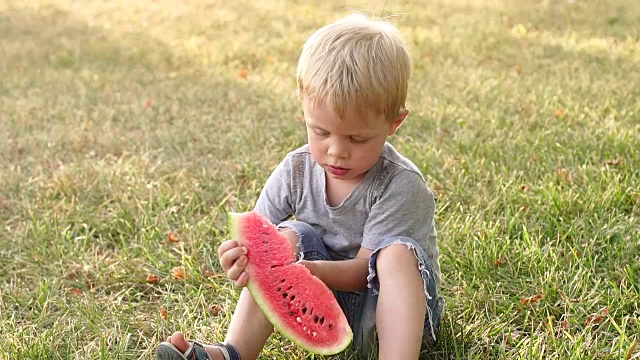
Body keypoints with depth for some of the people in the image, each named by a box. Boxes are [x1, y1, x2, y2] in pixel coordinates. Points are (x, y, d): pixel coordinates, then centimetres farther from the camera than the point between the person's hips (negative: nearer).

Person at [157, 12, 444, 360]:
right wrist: (242, 259, -34)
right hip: (329, 302, 4)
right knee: (290, 236, -19)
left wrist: (308, 270, -42)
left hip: (393, 303, -3)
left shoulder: (401, 185, -20)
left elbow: (363, 270, -23)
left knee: (397, 253, -32)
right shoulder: (296, 170, -8)